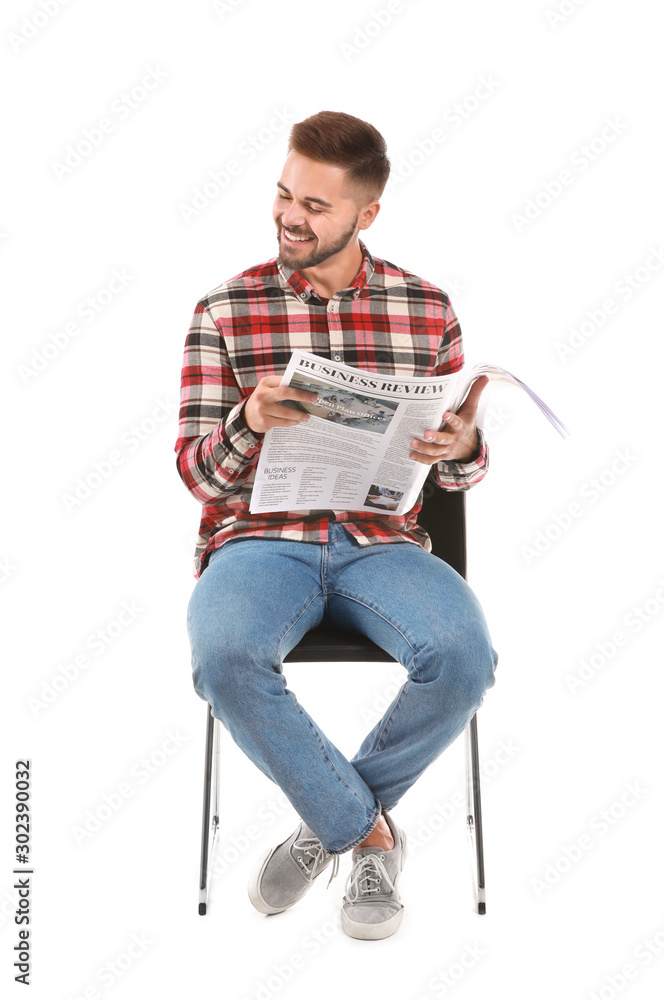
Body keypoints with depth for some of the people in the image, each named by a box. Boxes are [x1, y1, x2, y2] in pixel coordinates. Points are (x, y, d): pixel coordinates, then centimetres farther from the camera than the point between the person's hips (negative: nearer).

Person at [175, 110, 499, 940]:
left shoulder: (428, 311, 7)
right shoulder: (223, 311, 3)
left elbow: (459, 471, 10)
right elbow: (198, 473, -1)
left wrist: (462, 449, -15)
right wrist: (249, 424, -23)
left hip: (380, 540, 2)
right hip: (258, 538, -1)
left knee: (464, 654, -28)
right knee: (223, 655, -33)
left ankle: (330, 820, 3)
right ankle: (368, 829, -4)